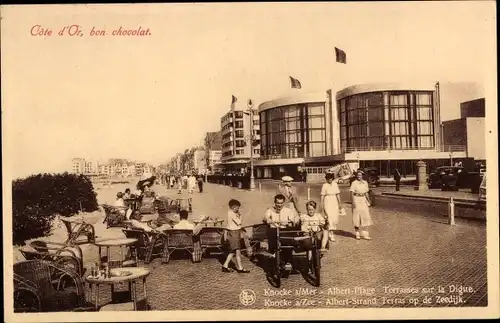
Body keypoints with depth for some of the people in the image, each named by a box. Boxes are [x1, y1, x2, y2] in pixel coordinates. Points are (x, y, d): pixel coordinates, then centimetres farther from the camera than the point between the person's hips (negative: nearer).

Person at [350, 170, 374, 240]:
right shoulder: (354, 183, -7)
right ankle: (357, 234, 14)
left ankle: (364, 234, 8)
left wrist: (368, 201, 11)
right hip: (356, 200, -5)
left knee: (365, 217, 1)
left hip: (363, 200, 5)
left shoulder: (365, 183, 8)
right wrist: (353, 202, -17)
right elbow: (352, 193, -10)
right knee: (357, 217, 3)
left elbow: (366, 193, 14)